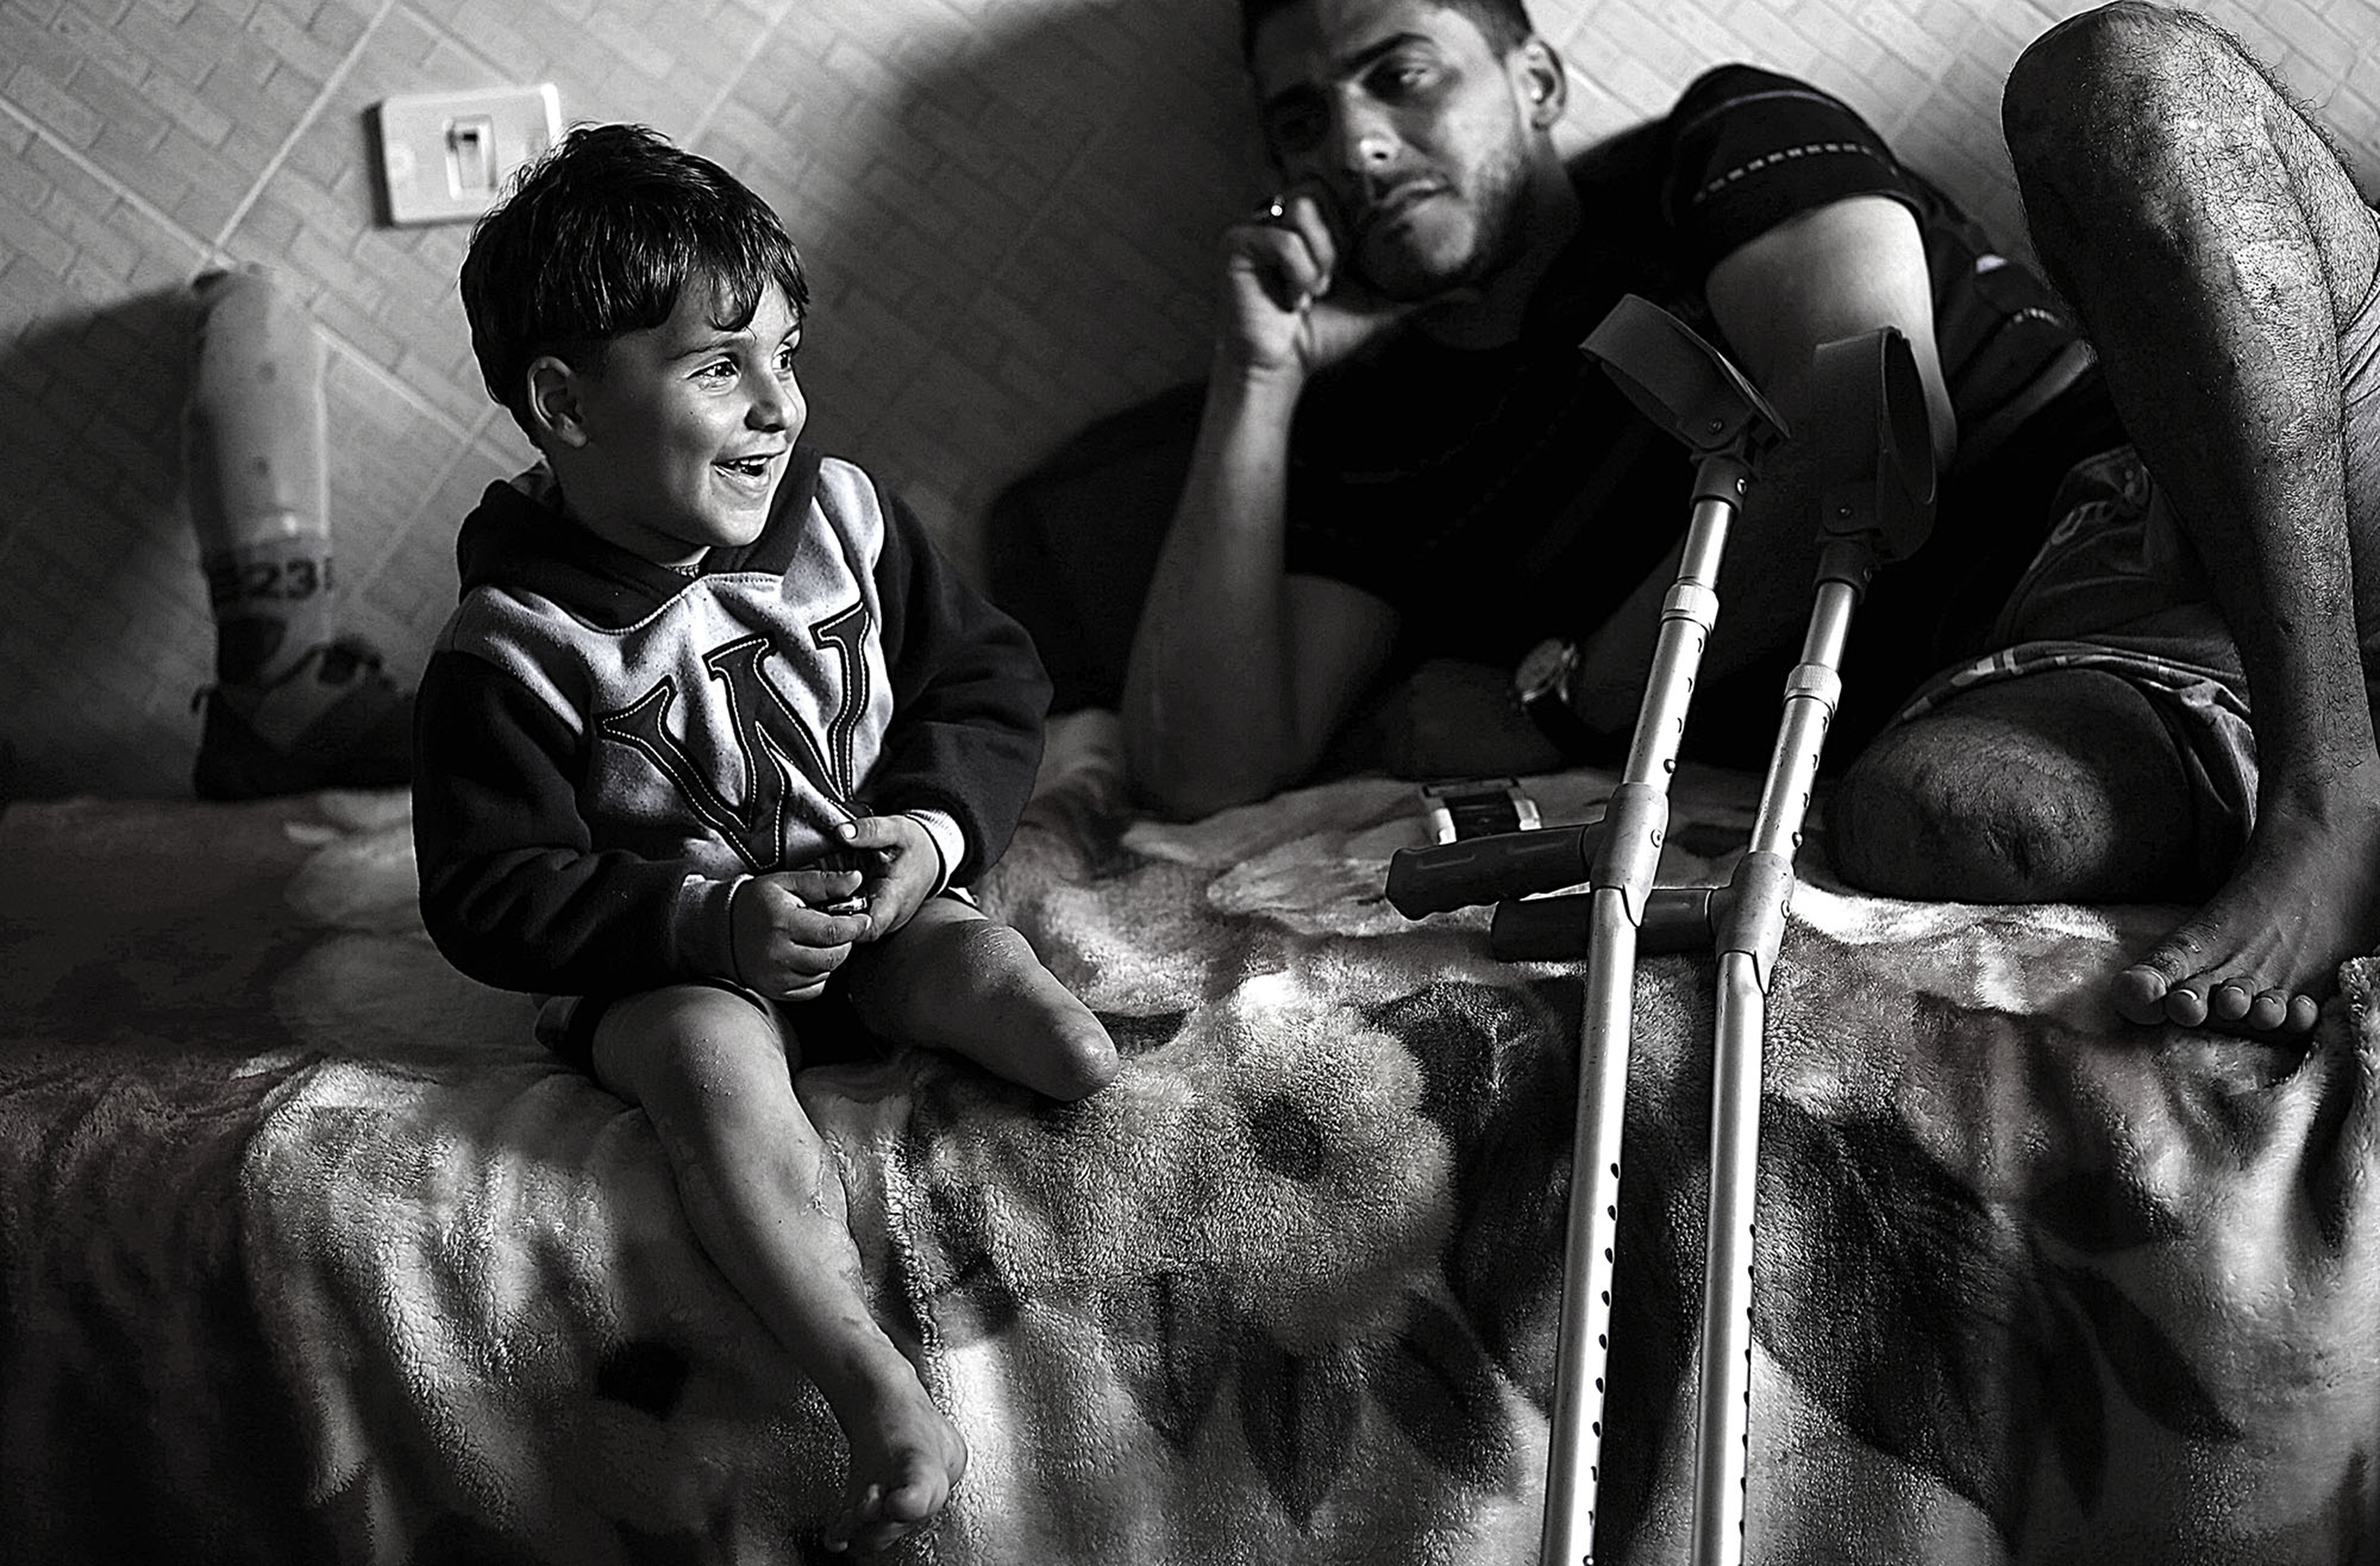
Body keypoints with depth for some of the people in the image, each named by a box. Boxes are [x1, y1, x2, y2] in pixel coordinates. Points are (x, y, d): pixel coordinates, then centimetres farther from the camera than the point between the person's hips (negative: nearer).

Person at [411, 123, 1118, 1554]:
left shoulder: (843, 515, -3)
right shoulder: (513, 647, -16)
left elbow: (991, 681, 7)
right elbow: (492, 895, -14)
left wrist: (942, 822, -12)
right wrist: (710, 922, -25)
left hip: (869, 900, 6)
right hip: (663, 963, -6)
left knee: (992, 969, -27)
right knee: (718, 1064, -34)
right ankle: (880, 1392, -41)